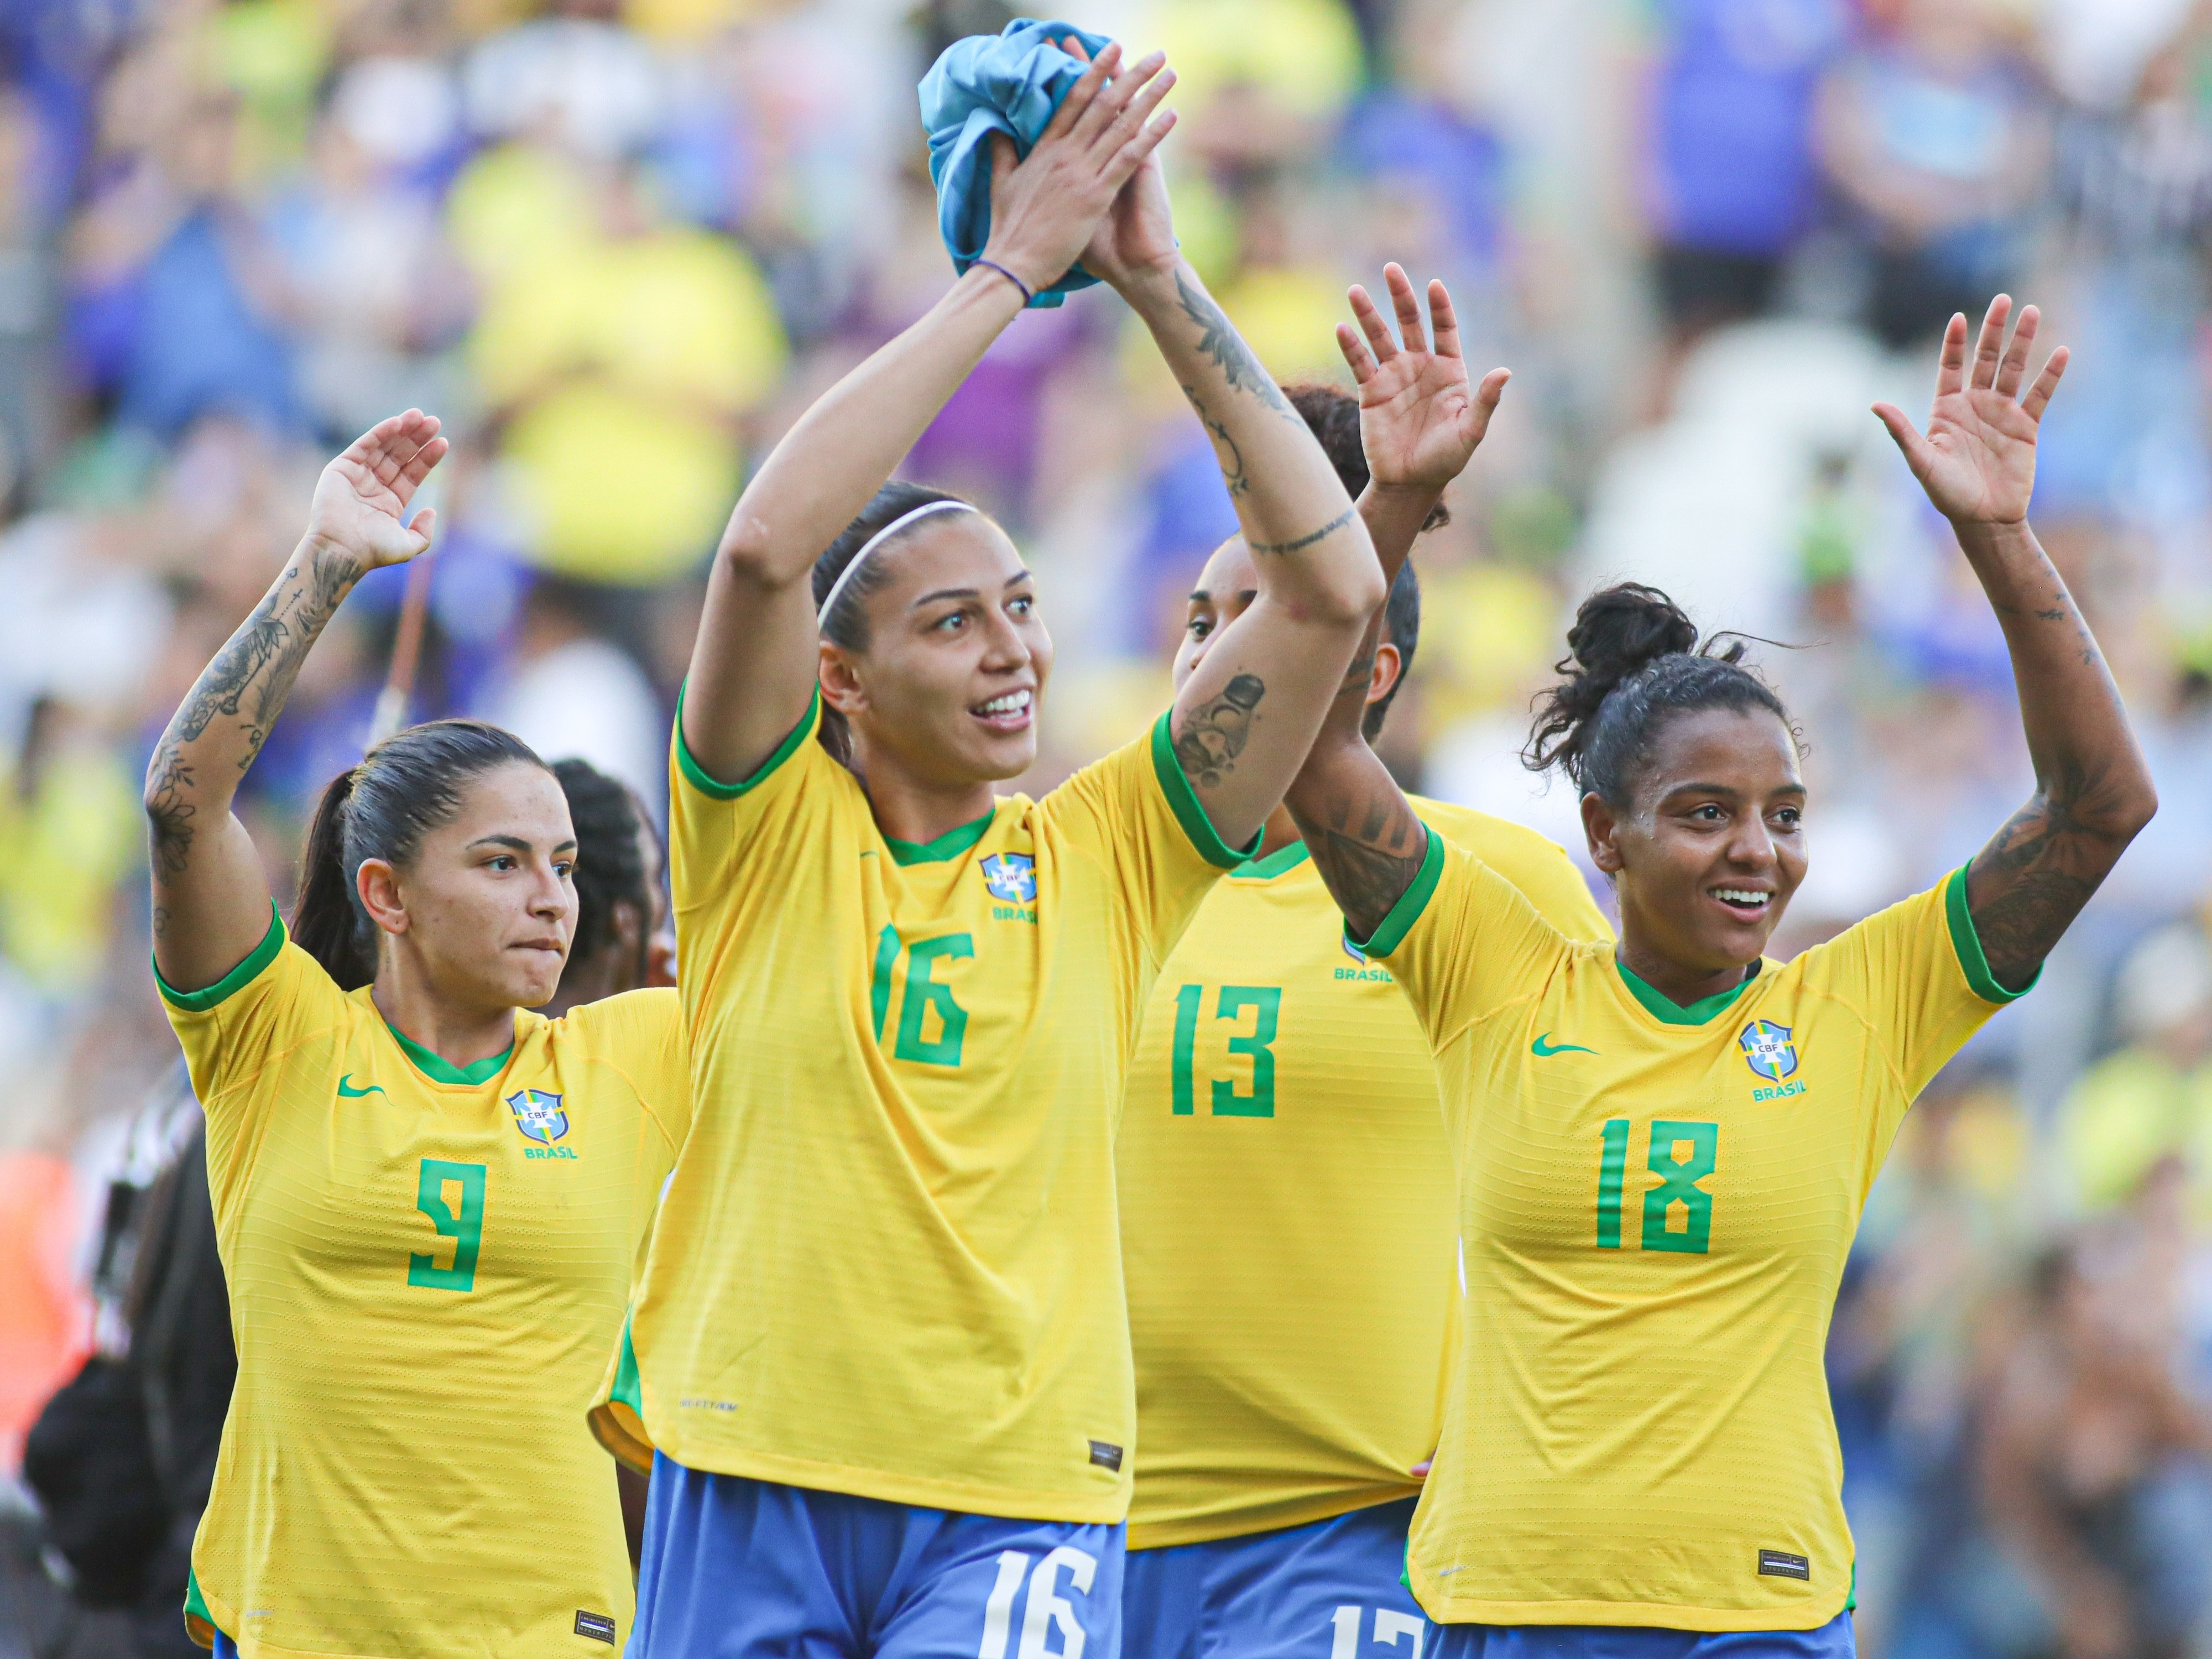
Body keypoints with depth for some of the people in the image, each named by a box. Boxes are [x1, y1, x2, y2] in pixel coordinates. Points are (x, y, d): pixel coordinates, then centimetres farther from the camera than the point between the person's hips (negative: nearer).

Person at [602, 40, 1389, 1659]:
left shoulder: (1100, 857, 5)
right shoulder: (770, 840, 1)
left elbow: (1332, 586, -1)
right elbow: (767, 546, -16)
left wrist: (1160, 282, -5)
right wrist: (1008, 274, -13)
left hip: (1016, 1507, 0)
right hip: (757, 1481, 0)